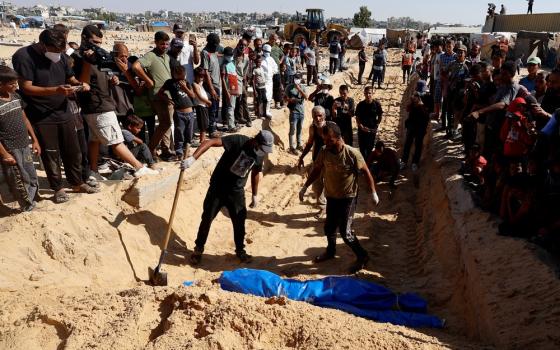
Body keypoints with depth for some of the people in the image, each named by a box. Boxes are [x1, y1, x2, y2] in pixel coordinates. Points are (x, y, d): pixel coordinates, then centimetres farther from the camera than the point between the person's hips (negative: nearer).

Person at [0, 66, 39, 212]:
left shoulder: (15, 96, 5)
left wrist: (34, 140, 14)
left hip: (24, 147, 7)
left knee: (32, 180, 15)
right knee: (20, 184, 5)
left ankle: (32, 205, 30)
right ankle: (29, 209, 18)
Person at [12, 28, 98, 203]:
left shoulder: (60, 56, 5)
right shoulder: (23, 56, -14)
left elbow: (70, 77, 17)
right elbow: (26, 88, -20)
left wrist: (79, 84, -7)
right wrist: (55, 90, -31)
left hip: (64, 113, 6)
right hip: (41, 117, -5)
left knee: (73, 151, 11)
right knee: (50, 154, 3)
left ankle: (77, 183, 27)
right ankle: (58, 188, 18)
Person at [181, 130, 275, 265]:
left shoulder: (260, 154, -5)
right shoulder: (238, 141, -23)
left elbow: (256, 173, 13)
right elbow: (210, 142, -31)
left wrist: (255, 195, 17)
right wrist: (193, 158, -42)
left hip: (237, 191, 4)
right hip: (218, 187, -4)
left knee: (239, 221, 8)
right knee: (207, 218, 5)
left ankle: (240, 250, 29)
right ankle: (198, 249, 25)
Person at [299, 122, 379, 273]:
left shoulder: (352, 153, -22)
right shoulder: (324, 152, -9)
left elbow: (366, 172, -11)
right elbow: (316, 170, 7)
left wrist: (373, 193, -10)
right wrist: (305, 187, 9)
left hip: (348, 197, -5)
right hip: (331, 197, 5)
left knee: (345, 231, -7)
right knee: (329, 227, 18)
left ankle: (362, 256, 15)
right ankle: (330, 251, 44)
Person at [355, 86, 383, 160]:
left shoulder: (377, 104, -6)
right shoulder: (360, 105, -5)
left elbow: (380, 116, 7)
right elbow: (357, 118, 0)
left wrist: (377, 126, 0)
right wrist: (361, 127, -12)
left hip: (372, 130, 0)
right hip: (362, 130, 0)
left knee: (370, 148, 6)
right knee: (362, 148, 3)